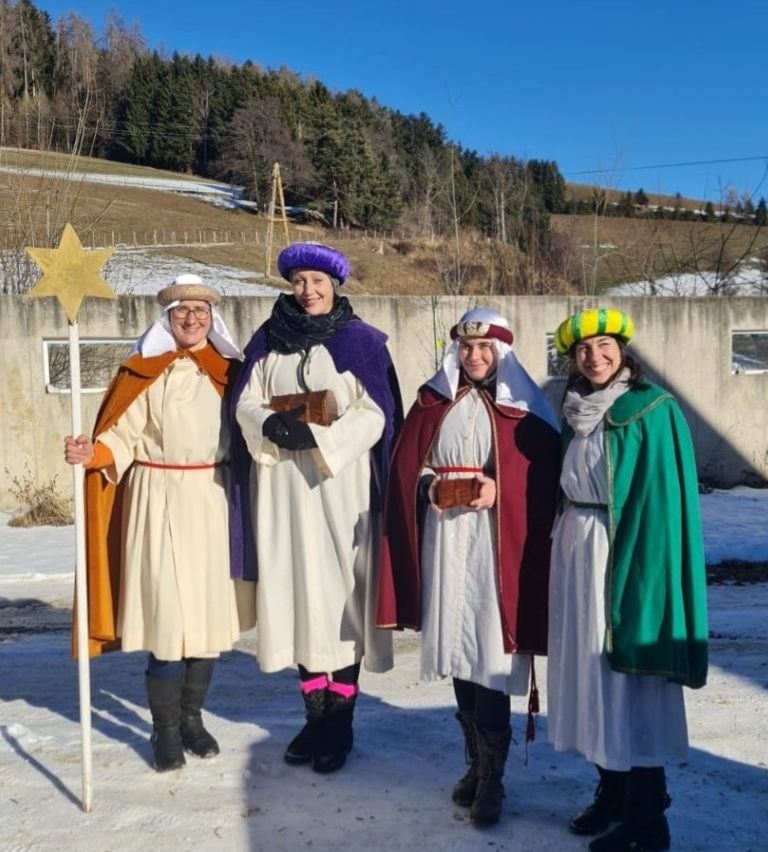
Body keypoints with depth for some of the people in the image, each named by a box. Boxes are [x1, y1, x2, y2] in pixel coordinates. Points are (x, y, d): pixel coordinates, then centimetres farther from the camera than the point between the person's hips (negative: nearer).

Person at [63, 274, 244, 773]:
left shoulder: (228, 371, 10)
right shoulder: (145, 371, -1)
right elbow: (125, 437, -6)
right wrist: (92, 455, -23)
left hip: (212, 499, 4)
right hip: (160, 499, -3)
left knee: (210, 608, 6)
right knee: (166, 610, -5)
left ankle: (193, 718, 23)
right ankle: (166, 731, 11)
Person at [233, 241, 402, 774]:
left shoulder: (361, 342, 1)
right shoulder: (268, 341, 12)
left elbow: (375, 414, -6)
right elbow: (246, 404, 8)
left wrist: (317, 434, -18)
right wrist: (273, 426, -13)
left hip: (341, 481, -3)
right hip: (282, 484, 4)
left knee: (341, 589, -2)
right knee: (298, 588, 6)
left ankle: (341, 720, 10)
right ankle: (315, 714, 19)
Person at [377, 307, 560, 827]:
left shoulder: (524, 410, 0)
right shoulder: (432, 402, 10)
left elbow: (545, 480, -2)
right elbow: (407, 467, 11)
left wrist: (499, 492, -16)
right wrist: (429, 488, -8)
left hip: (496, 544, -4)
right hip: (444, 542, 4)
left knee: (489, 655, -5)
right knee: (458, 649, 10)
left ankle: (491, 778, 9)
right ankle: (478, 762, 26)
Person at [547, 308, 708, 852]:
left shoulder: (654, 411, -10)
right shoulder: (577, 412, 11)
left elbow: (665, 500, -14)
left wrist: (646, 573, -19)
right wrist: (565, 550, 11)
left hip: (627, 554, -7)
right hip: (576, 552, 7)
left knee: (631, 684, 0)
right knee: (592, 671, 14)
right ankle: (612, 794, 30)